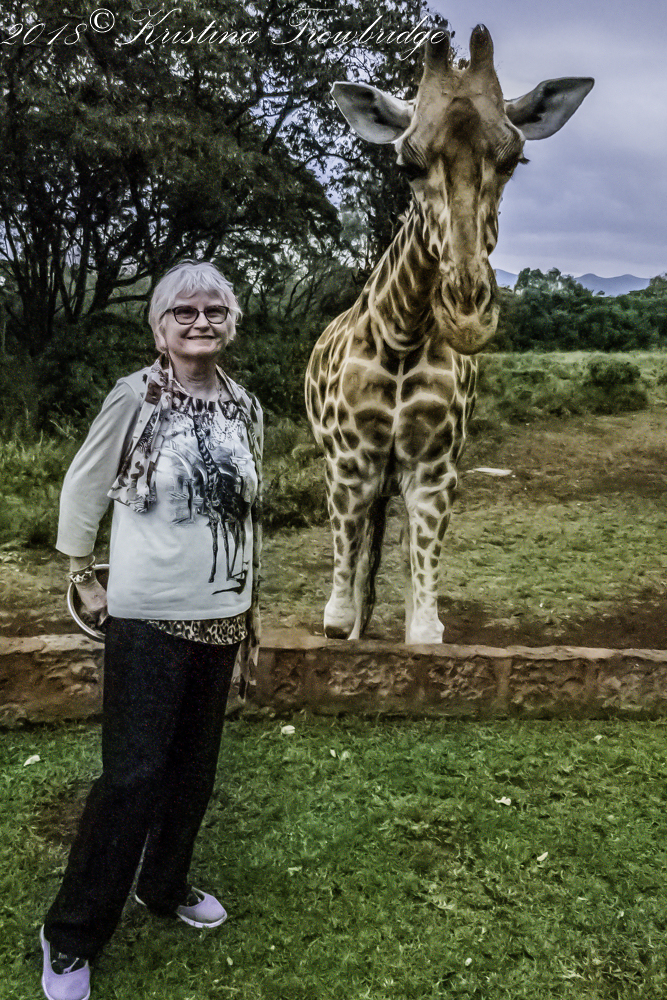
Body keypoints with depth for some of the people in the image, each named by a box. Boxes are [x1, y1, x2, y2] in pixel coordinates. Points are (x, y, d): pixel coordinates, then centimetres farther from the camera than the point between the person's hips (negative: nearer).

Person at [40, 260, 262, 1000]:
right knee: (132, 774, -3)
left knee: (194, 765, 15)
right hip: (147, 617, -5)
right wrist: (83, 580, -1)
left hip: (220, 616, 5)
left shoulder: (245, 407, 3)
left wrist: (251, 611, 15)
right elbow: (82, 488, -2)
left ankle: (165, 886, 37)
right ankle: (70, 936, 16)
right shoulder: (134, 396, -10)